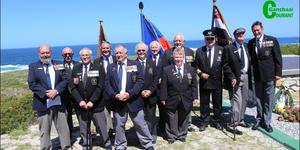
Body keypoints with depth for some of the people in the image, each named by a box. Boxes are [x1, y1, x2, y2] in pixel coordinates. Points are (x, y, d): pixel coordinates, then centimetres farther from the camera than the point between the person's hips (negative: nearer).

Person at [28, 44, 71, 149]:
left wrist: (56, 91, -16)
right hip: (43, 103, -1)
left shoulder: (58, 64, 8)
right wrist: (46, 93, -19)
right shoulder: (33, 67, 3)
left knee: (63, 128, 10)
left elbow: (65, 80, 0)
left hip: (59, 102, 2)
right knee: (44, 130, 9)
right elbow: (32, 84, -7)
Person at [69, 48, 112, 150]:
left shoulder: (98, 68, -1)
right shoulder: (76, 69, 7)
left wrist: (92, 101, -15)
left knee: (102, 130, 4)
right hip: (81, 105, 3)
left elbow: (100, 86, -8)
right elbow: (72, 87, 2)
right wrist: (80, 101, -11)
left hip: (96, 105, -2)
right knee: (83, 131, 10)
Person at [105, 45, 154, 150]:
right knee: (119, 125, 12)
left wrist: (129, 94, -17)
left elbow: (140, 81, -7)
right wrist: (115, 95, -13)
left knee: (140, 124, 6)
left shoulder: (135, 65, 1)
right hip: (117, 101, 2)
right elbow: (107, 84, 4)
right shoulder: (110, 67, 9)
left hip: (133, 100, -2)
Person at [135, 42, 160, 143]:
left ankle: (152, 135, 21)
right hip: (138, 95, -1)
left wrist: (150, 90, -9)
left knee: (151, 117, 9)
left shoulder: (152, 63, 6)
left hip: (151, 95, 1)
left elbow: (156, 78, 2)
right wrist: (140, 91, -12)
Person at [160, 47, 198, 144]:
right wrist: (163, 98, -7)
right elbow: (164, 86, -5)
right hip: (172, 100, -1)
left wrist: (195, 97, 0)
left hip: (186, 100, 2)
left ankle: (182, 135, 33)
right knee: (172, 120, 10)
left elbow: (194, 85, 3)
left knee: (183, 119, 15)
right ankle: (171, 136, 27)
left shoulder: (190, 69, 1)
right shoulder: (167, 70, -5)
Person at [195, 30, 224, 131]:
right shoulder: (199, 51, 3)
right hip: (204, 81, 0)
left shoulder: (221, 50, 1)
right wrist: (201, 74, -9)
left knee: (217, 103, 12)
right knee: (204, 103, 8)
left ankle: (216, 121, 28)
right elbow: (195, 66, 6)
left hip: (217, 81, 0)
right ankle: (204, 122, 22)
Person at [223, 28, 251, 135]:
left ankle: (240, 120, 30)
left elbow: (249, 62, 17)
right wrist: (232, 78, -18)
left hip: (246, 76, 7)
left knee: (244, 100, 14)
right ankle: (232, 124, -1)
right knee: (237, 101, -9)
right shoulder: (228, 48, -8)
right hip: (235, 78, -6)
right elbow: (225, 65, -10)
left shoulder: (246, 47, 11)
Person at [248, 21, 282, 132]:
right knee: (259, 99, 12)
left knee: (268, 100, 5)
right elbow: (251, 58, 7)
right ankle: (259, 120, 26)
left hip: (269, 75, -3)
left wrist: (278, 73, -8)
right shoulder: (251, 43, 4)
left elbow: (278, 58, -5)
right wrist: (251, 73, 0)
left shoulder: (272, 40, -5)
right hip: (257, 76, 3)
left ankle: (266, 122, 17)